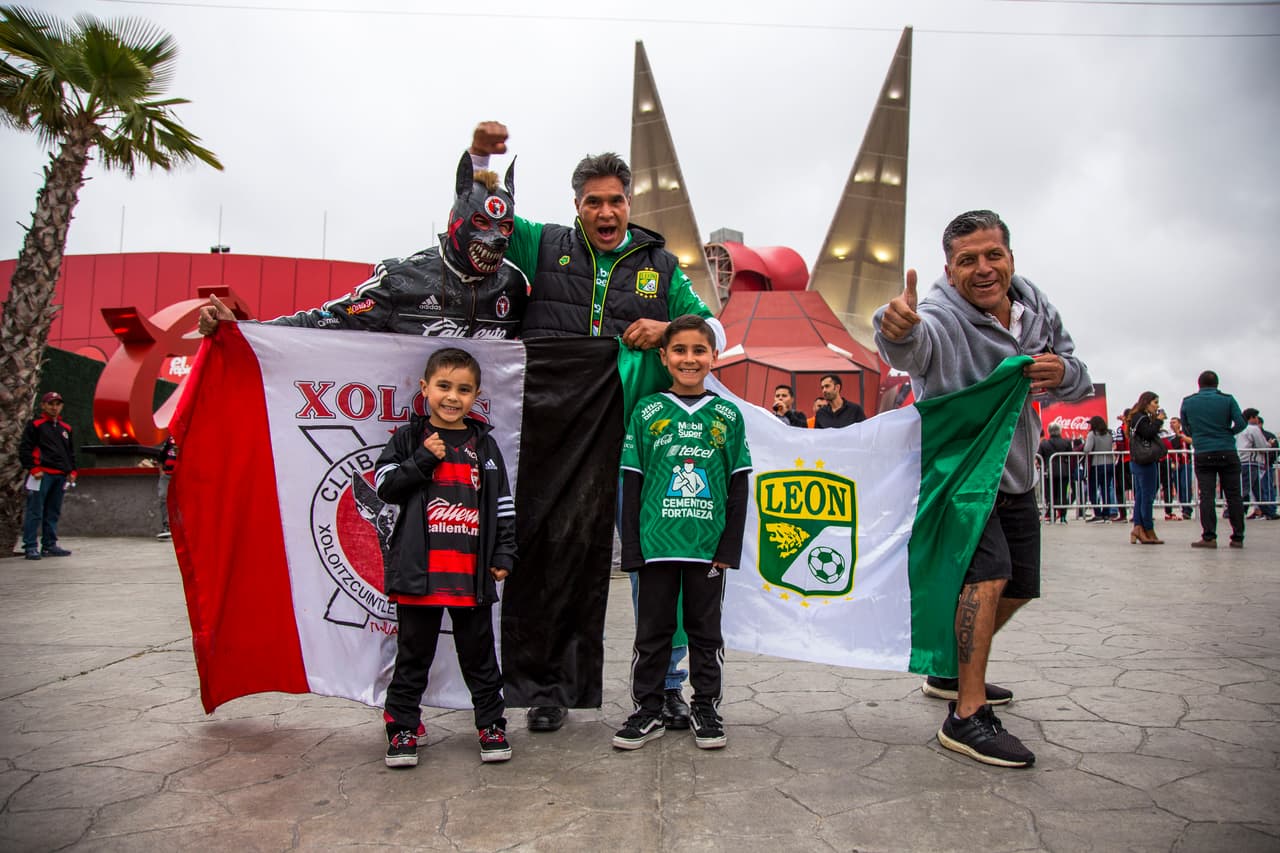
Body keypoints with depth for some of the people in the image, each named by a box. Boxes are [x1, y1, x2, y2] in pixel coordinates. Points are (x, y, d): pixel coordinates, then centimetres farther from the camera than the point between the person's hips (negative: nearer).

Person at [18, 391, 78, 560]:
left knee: (53, 513, 9)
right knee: (34, 512, -6)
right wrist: (33, 469, -11)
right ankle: (30, 547, -3)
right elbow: (24, 449, -4)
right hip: (41, 475, -6)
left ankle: (49, 545, 15)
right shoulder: (35, 425, 1)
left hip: (60, 476, 6)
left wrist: (72, 471, 15)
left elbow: (71, 452, 25)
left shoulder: (65, 428, 19)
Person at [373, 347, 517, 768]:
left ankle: (491, 724, 24)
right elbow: (383, 484, -4)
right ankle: (402, 727, 23)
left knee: (478, 652, 12)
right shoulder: (409, 439, 3)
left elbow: (503, 503, 7)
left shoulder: (483, 444, 6)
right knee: (413, 653, 11)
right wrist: (423, 459, -14)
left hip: (472, 571, 1)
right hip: (419, 570, -1)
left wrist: (503, 554, 2)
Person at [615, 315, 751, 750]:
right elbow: (631, 483, 2)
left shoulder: (728, 416, 4)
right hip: (656, 545, 0)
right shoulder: (647, 411, 2)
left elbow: (738, 486, 4)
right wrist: (632, 547, -3)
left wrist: (729, 547, -2)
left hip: (709, 546, 0)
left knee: (706, 631, 12)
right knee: (652, 631, 10)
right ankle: (647, 711, 23)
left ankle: (706, 710, 26)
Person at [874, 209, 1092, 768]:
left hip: (1016, 474, 8)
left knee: (1019, 588, 17)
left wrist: (1063, 373, -21)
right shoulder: (943, 316, -24)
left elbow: (1079, 383, 4)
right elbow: (913, 344, -49)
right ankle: (966, 718, -20)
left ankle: (951, 673, 36)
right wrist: (897, 328, -74)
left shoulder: (1036, 306, -2)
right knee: (989, 573, -26)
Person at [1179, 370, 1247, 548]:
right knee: (1233, 495, 5)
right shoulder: (1227, 399, 1)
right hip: (1228, 453, 0)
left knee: (1207, 496, -2)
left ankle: (1209, 537, -7)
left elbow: (1186, 428, 12)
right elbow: (1241, 423, -7)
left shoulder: (1187, 402, 5)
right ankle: (1238, 537, 6)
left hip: (1203, 455, 0)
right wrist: (1228, 433, 11)